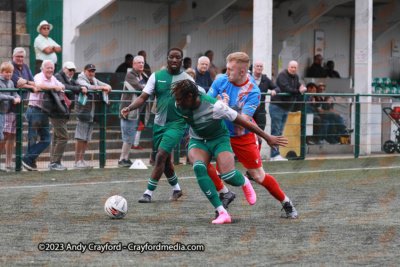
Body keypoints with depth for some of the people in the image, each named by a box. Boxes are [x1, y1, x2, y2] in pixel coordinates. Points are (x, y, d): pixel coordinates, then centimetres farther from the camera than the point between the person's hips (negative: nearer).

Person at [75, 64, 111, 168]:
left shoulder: (94, 81, 19)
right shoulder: (80, 80, -4)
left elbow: (108, 86, 21)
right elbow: (87, 87, -24)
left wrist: (106, 88, -2)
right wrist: (101, 88, -18)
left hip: (92, 114, 8)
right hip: (83, 112, -8)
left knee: (86, 139, 9)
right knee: (80, 138, -9)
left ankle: (81, 160, 13)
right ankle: (77, 162, -7)